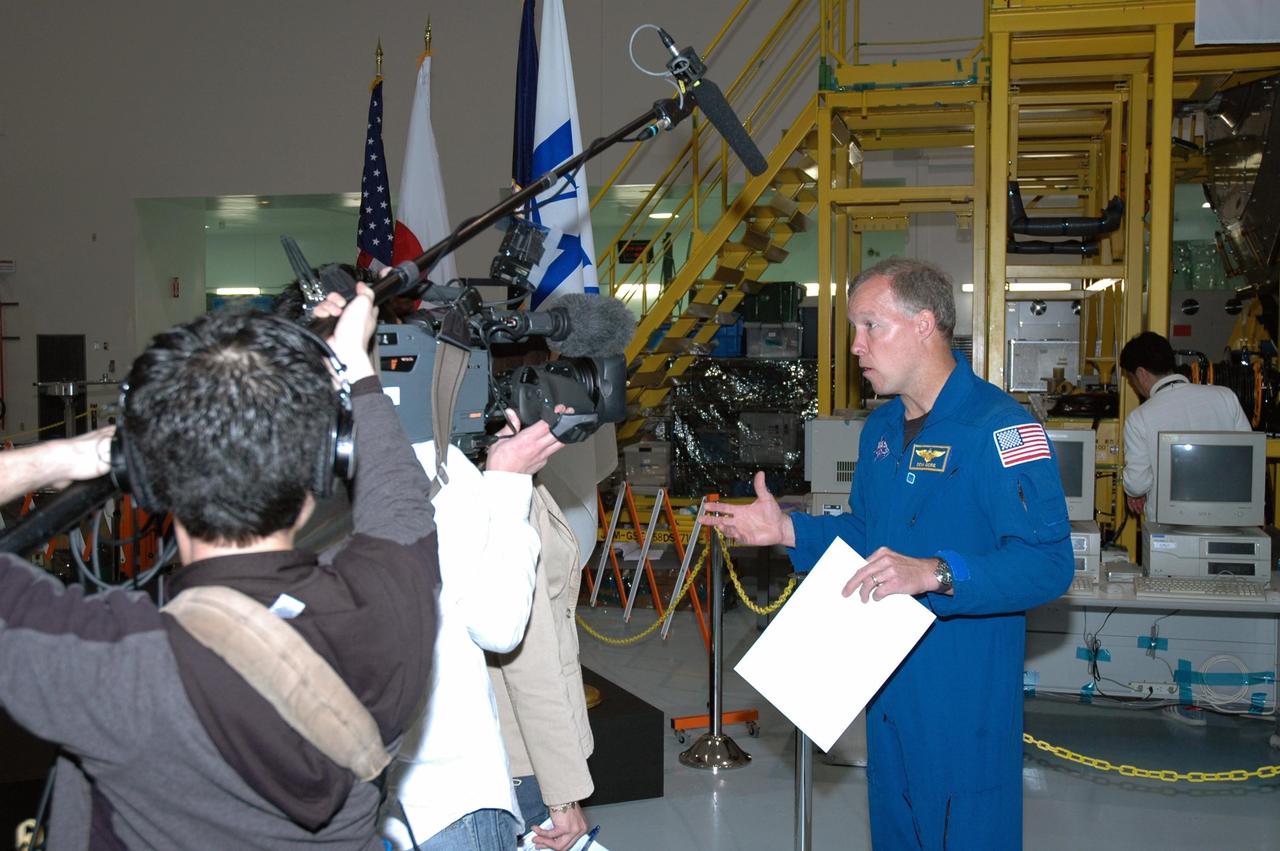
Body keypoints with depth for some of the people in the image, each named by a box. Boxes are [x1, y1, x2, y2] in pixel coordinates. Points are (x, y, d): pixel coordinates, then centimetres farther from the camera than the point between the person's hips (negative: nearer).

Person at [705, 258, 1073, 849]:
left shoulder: (1000, 428, -19)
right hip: (888, 682, 8)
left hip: (966, 693, -8)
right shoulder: (880, 428, 9)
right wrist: (787, 530, 4)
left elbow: (1048, 562, -26)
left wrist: (935, 574, -37)